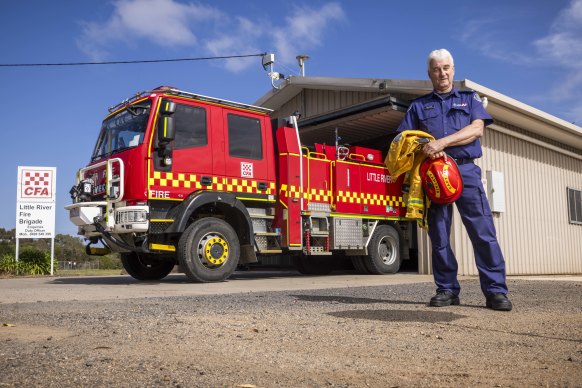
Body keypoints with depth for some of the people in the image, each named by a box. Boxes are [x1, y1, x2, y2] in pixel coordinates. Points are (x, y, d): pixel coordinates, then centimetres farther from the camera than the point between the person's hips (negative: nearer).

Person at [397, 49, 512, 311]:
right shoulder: (418, 106, 18)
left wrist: (442, 142, -15)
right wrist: (425, 148, -12)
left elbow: (477, 128, -1)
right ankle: (446, 290, 7)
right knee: (439, 235, 1)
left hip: (465, 169, -1)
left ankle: (495, 291, -7)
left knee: (483, 231, -9)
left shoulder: (470, 99, 17)